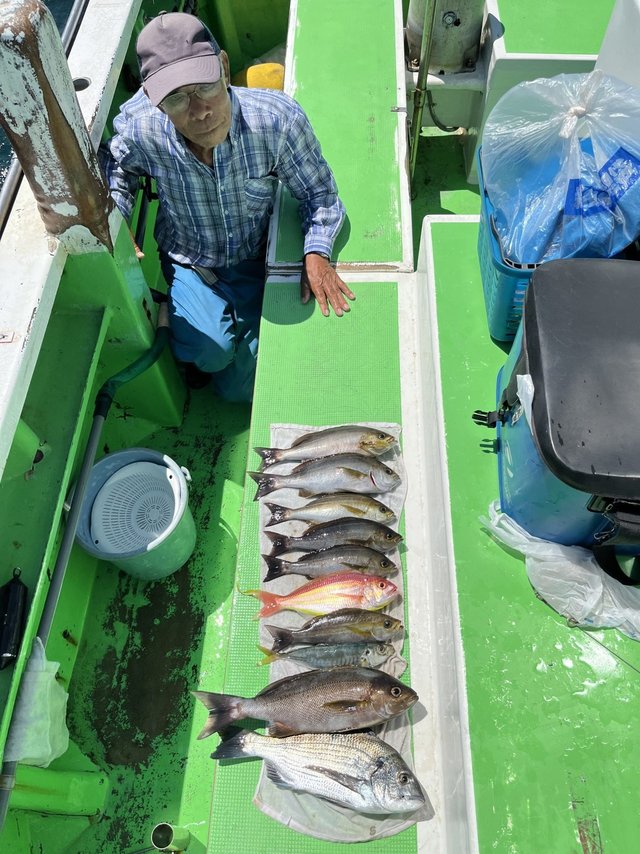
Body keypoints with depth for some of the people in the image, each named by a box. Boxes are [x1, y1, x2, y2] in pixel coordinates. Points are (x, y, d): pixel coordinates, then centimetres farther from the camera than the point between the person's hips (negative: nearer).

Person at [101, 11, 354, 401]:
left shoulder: (278, 119, -29)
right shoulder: (138, 128, -24)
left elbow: (319, 193, -14)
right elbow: (116, 164, 1)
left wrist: (316, 253, -30)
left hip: (257, 257, 0)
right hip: (188, 263, 0)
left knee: (241, 389, 1)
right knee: (213, 349, -28)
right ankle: (196, 354, 13)